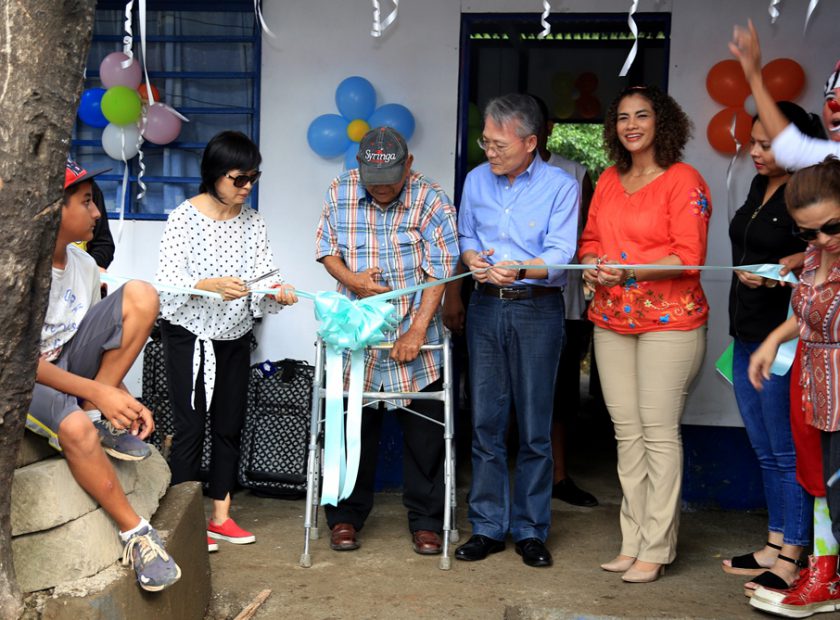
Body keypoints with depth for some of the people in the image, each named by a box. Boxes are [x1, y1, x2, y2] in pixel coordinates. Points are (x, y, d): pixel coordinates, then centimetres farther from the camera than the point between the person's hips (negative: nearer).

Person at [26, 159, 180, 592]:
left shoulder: (84, 265, 0)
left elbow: (104, 345, 5)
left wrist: (123, 401, -10)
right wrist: (97, 391, -31)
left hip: (71, 363, 7)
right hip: (26, 379, -6)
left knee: (140, 295, -14)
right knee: (76, 427, -39)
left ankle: (105, 420, -11)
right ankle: (135, 533, -20)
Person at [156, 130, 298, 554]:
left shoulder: (252, 222, 4)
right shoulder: (184, 218, -12)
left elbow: (263, 273, 1)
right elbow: (168, 281, -18)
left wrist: (278, 290, -21)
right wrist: (211, 286, -35)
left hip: (235, 337, 6)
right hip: (189, 336, -5)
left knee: (229, 427, 10)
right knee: (190, 428, -2)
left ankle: (220, 517, 21)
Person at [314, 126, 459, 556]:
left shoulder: (430, 200, -7)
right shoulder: (339, 193, 1)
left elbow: (439, 270, -11)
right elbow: (326, 249, 9)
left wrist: (417, 330, -17)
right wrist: (350, 279, -12)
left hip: (416, 339, -2)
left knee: (424, 433, 4)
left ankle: (426, 523, 18)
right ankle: (345, 518, 24)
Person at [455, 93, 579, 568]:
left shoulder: (561, 186, -5)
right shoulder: (477, 180, 9)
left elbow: (560, 255, -12)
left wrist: (520, 271, -31)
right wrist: (472, 257, -5)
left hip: (538, 309, -4)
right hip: (486, 305, 4)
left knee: (535, 426, 2)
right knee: (486, 421, 6)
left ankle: (531, 530, 14)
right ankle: (489, 527, 16)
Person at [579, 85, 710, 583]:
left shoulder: (684, 180, -6)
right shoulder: (609, 180, 14)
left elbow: (690, 257, -12)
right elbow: (590, 238, 21)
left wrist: (628, 271, -21)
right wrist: (592, 265, -2)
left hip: (669, 322, -6)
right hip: (612, 319, 6)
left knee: (658, 432, -5)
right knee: (626, 431, 8)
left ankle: (656, 549, 4)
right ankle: (634, 541, 17)